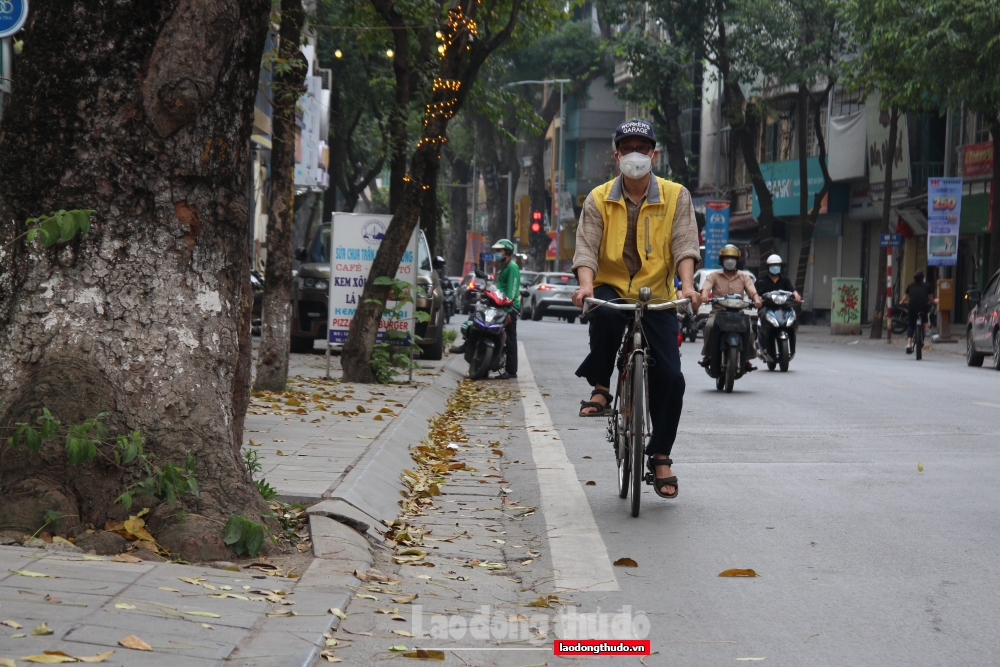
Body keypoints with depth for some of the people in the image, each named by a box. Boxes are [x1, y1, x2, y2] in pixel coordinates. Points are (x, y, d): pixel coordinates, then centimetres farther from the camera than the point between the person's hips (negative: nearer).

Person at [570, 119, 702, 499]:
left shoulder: (676, 196, 2)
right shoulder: (599, 200, 2)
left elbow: (684, 243, -7)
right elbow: (586, 246, -7)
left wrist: (687, 284, -25)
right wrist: (586, 284, -27)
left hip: (657, 296, 1)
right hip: (612, 288, -1)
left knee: (670, 377, -10)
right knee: (605, 313, -39)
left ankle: (660, 457, 5)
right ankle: (600, 389, -18)